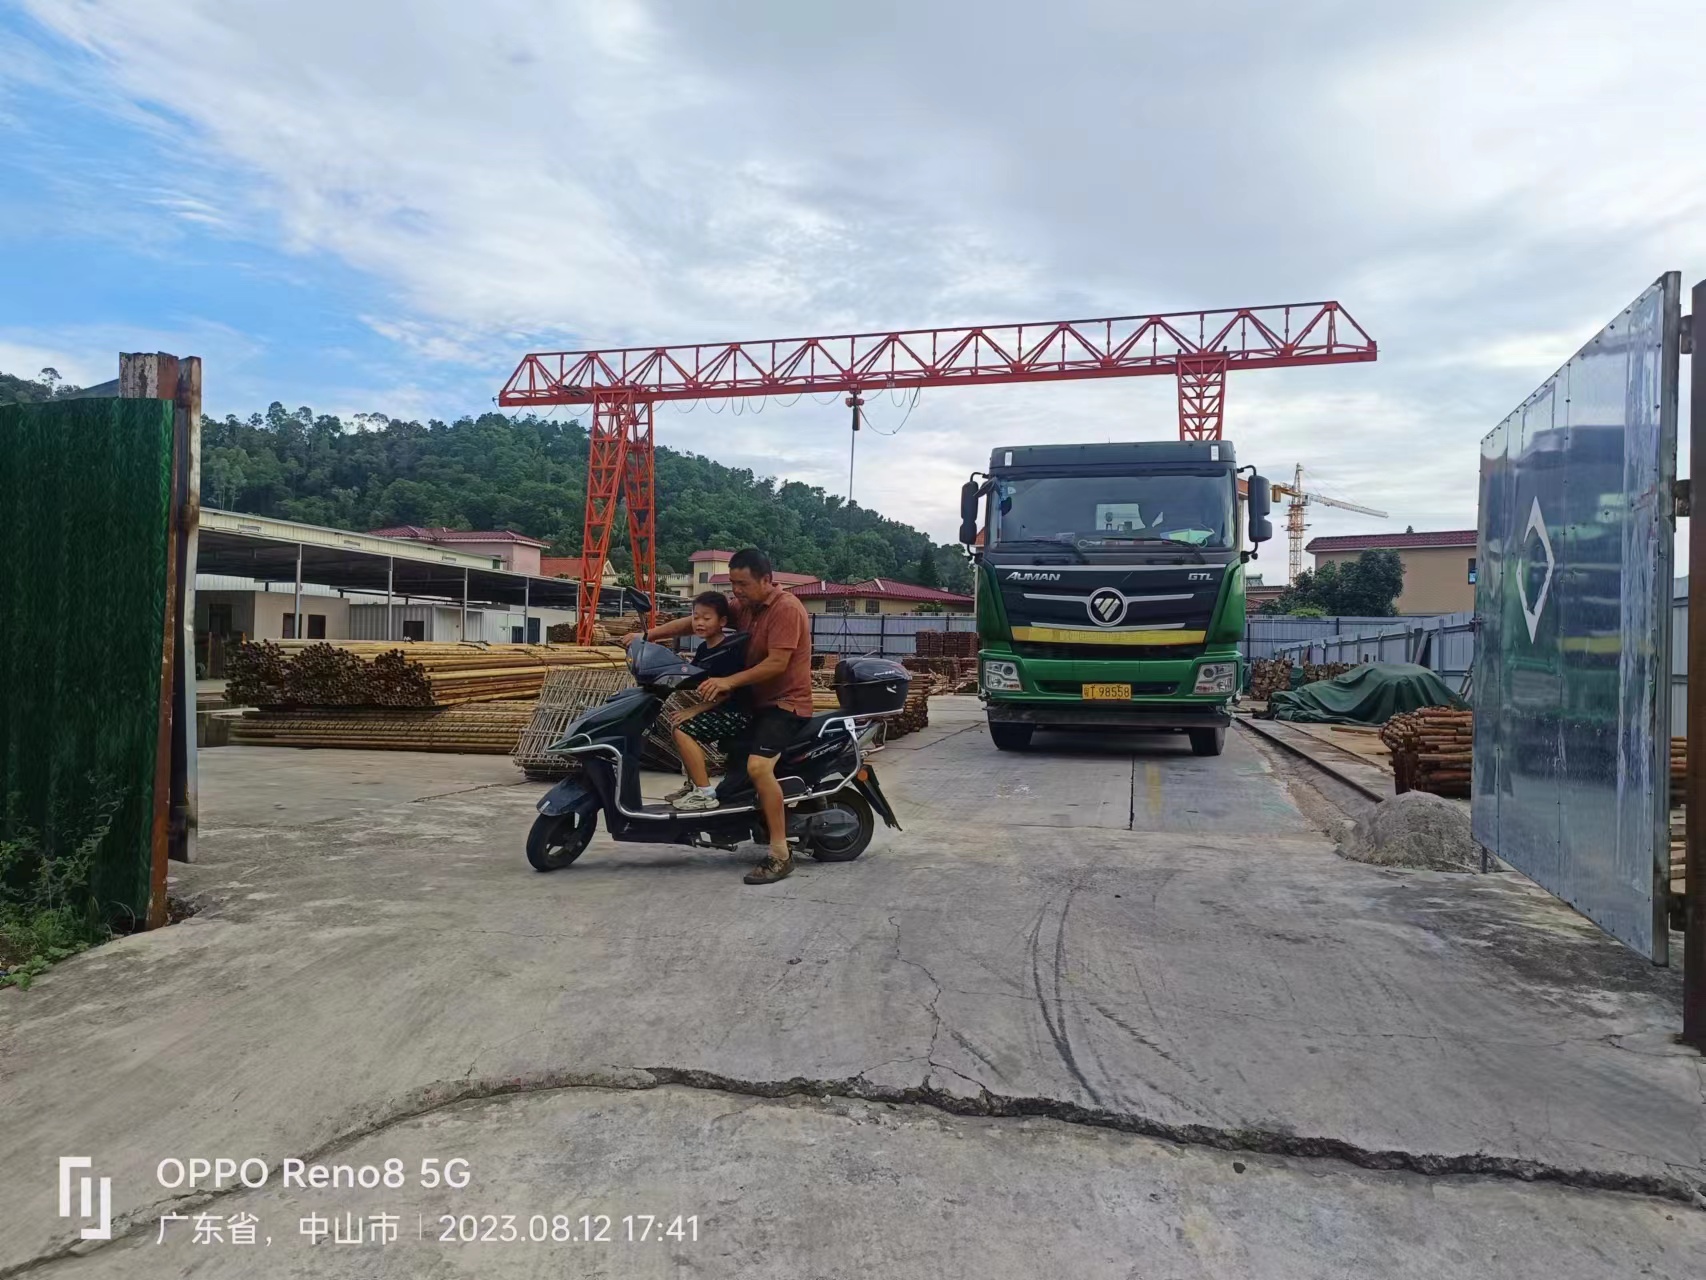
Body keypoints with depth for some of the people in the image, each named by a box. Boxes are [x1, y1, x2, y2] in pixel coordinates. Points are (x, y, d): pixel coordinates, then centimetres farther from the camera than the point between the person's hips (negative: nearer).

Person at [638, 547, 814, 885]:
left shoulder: (786, 609, -17)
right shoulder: (744, 606, 8)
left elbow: (777, 663, -25)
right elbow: (693, 622, 11)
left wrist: (729, 682, -27)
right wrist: (648, 635, 4)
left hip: (786, 703, -10)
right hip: (755, 701, 10)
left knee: (758, 766, -31)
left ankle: (781, 856, -25)